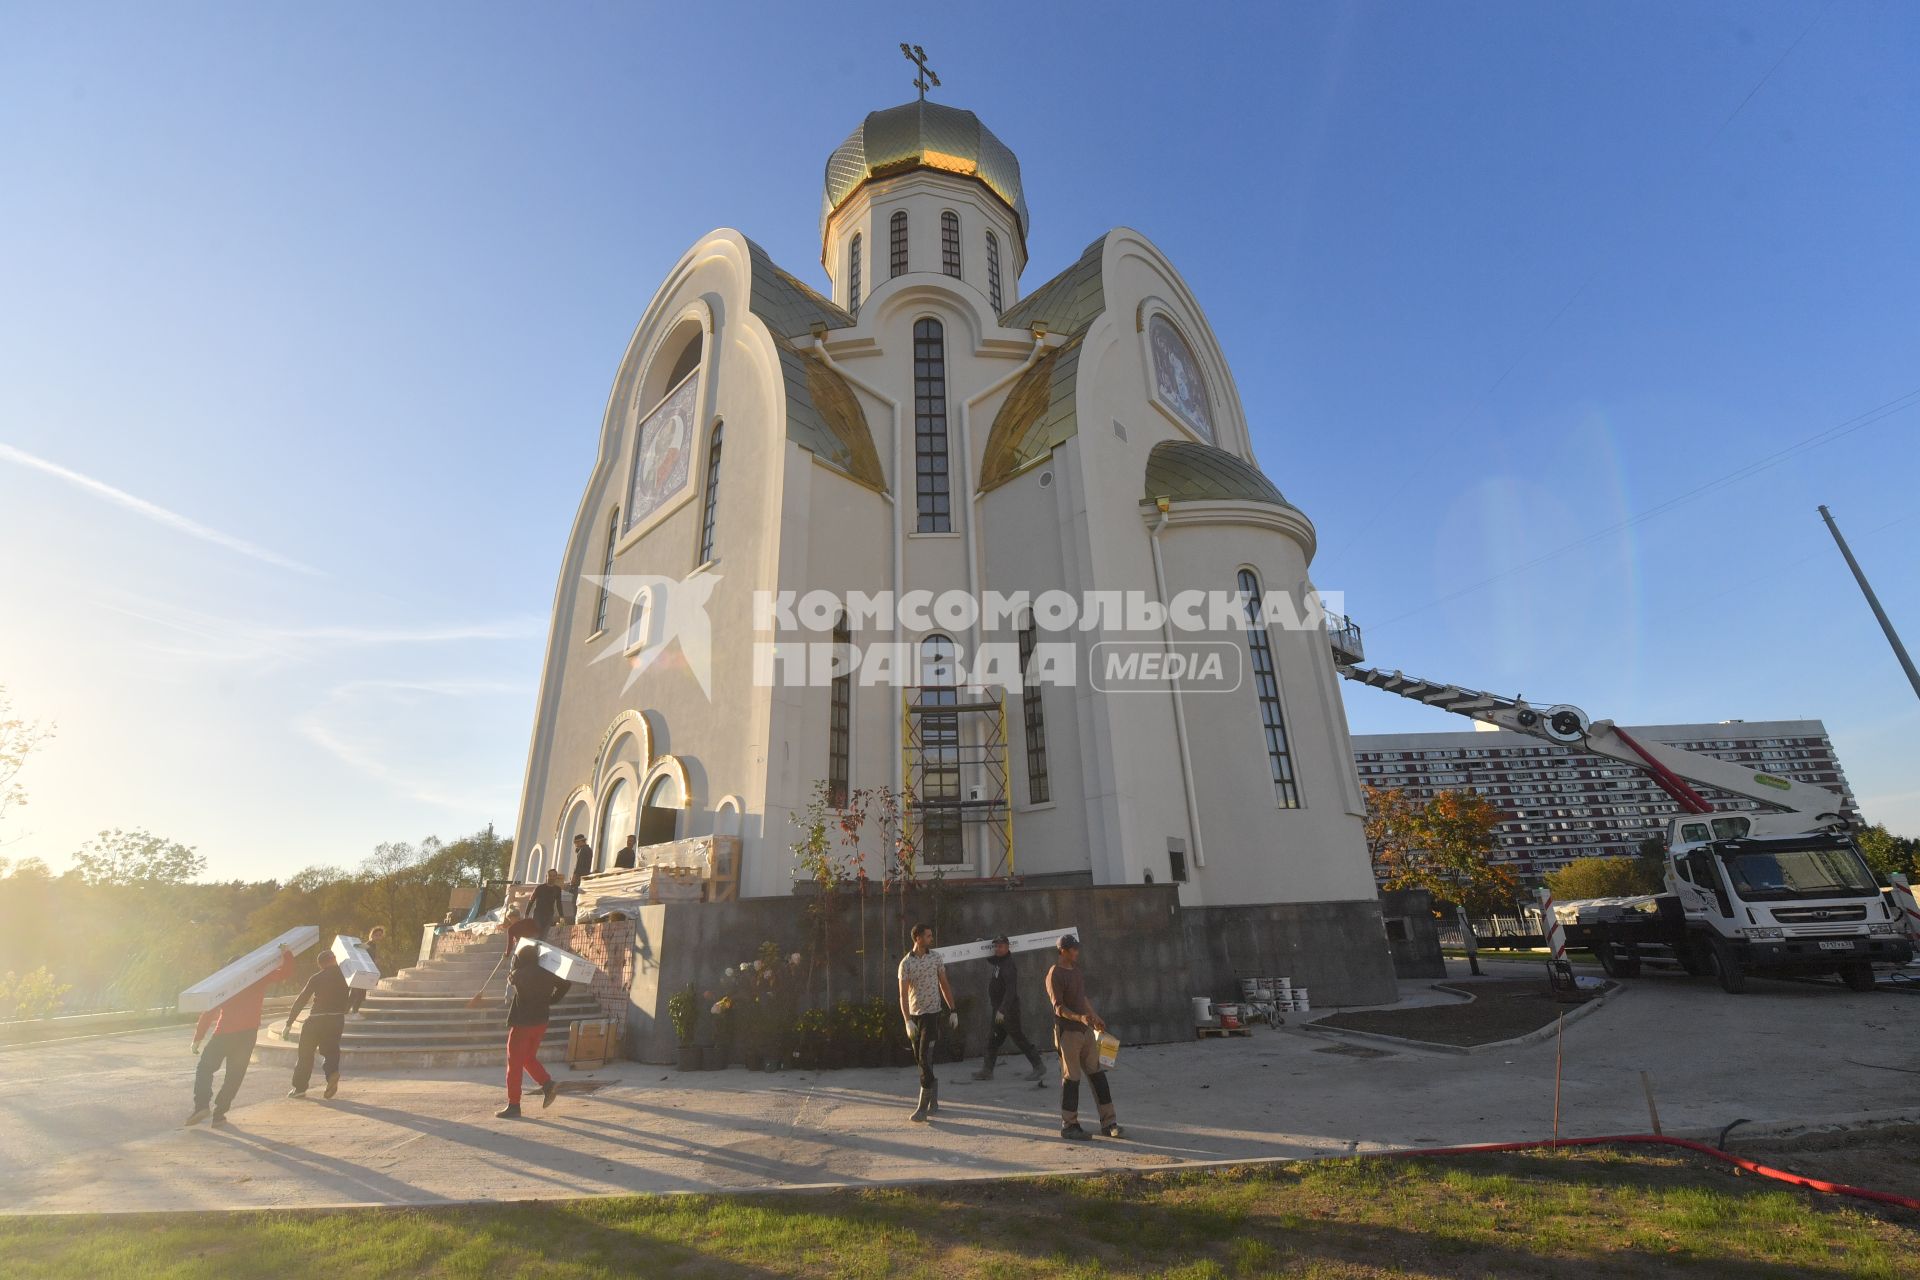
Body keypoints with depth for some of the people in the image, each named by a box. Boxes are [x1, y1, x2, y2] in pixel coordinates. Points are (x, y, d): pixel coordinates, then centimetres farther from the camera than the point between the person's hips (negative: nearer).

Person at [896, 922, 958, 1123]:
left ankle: (923, 1109, -4)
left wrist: (952, 1011, 5)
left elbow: (944, 985, 8)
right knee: (920, 1059, 8)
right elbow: (903, 994, -10)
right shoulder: (906, 963, -7)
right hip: (915, 1015, 1)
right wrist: (908, 1021, -19)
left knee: (925, 1059, -9)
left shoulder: (935, 957, 0)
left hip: (932, 1014, -1)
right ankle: (933, 1102, 24)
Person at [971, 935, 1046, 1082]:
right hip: (999, 1009, 9)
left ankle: (1038, 1067, 10)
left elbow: (1011, 990, -29)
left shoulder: (1008, 966, -21)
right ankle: (987, 1070, 18)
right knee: (993, 1040, 11)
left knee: (1019, 1038, -1)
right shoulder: (999, 961, 7)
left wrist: (1002, 1010, -33)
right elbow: (989, 959, 33)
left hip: (1008, 1009, -9)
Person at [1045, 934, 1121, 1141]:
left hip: (1085, 1029, 8)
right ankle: (1068, 1125, 14)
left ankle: (1108, 1123, 19)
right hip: (1067, 1031, -8)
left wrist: (1094, 1017, 30)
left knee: (1097, 1074, 10)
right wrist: (1079, 1017, -36)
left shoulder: (1076, 968, 10)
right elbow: (1059, 1008, -21)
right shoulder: (1055, 975, -17)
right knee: (1071, 1079, 1)